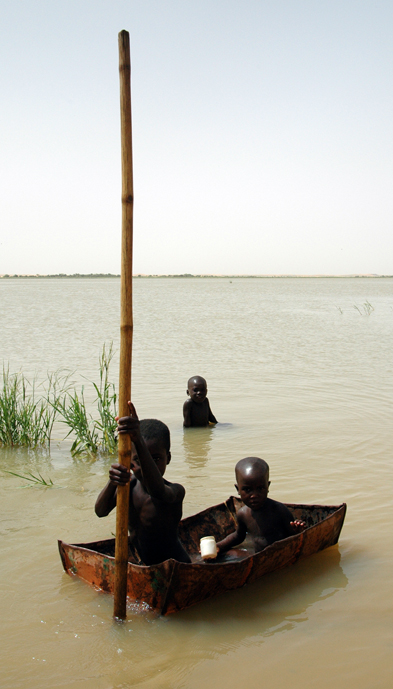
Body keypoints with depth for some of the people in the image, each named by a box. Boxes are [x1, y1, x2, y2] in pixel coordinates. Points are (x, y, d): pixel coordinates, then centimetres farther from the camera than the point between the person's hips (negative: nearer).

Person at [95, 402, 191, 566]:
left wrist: (139, 441, -57)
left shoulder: (175, 491, -21)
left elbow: (157, 491, -45)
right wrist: (112, 483, -42)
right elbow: (101, 511, -19)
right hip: (144, 564, 6)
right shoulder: (129, 485, -3)